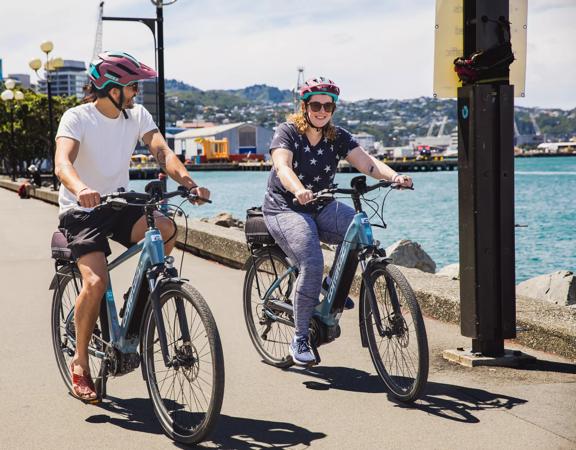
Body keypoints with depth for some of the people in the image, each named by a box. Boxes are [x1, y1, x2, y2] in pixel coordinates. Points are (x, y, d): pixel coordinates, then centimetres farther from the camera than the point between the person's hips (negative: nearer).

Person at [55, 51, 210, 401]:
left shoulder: (138, 115, 0)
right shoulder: (77, 118, -14)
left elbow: (162, 152, -13)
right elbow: (63, 162, -30)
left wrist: (189, 182, -34)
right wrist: (80, 189, -53)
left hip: (120, 204, 4)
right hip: (81, 211, -4)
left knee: (166, 229, -27)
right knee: (96, 281, -25)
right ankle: (80, 362, -4)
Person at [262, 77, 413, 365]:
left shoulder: (338, 138, 2)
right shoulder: (287, 133, -10)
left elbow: (367, 163, -11)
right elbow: (282, 167, -27)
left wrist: (394, 176, -31)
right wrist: (299, 191, -49)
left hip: (321, 208, 5)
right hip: (285, 209, -5)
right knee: (312, 264, -27)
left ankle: (334, 284, 1)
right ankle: (300, 339, -14)